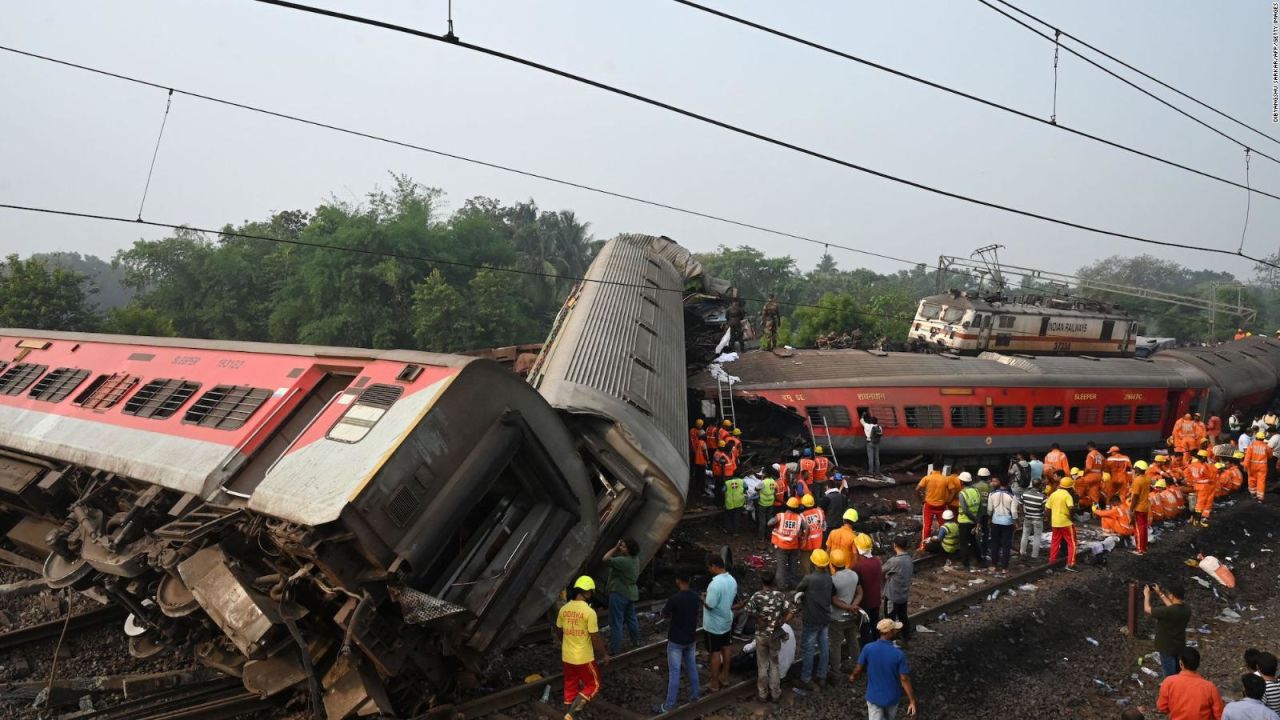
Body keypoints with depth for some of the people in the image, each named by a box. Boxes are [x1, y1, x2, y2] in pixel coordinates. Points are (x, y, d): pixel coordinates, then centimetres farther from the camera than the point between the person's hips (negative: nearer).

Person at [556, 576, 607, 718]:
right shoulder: (589, 612, -20)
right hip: (584, 657, -5)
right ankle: (570, 713, -1)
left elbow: (558, 632, 11)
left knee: (571, 685, 20)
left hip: (567, 656, 5)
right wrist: (604, 655, 0)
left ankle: (569, 711, 27)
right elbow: (595, 638, -16)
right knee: (593, 685, 11)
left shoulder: (564, 609, -3)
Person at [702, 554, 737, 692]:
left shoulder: (715, 584, -31)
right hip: (727, 621, 8)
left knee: (715, 653, 6)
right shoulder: (732, 580, -4)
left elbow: (709, 606, -26)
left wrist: (703, 598, -6)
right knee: (726, 648, 20)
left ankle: (714, 682, 19)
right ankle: (725, 676, 35)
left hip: (714, 625, -7)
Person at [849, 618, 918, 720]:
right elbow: (904, 679, -20)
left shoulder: (868, 649, -17)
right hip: (892, 697, 0)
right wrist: (912, 701, -13)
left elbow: (859, 668, -5)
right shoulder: (899, 654, -23)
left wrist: (853, 676, 18)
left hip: (874, 696, 0)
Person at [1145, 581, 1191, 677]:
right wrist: (1160, 594, 16)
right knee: (1177, 674, 24)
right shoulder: (1185, 608, -8)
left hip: (1168, 648, -7)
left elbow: (1147, 609, -17)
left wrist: (1147, 595, -1)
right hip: (1180, 647, 7)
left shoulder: (1168, 612, -32)